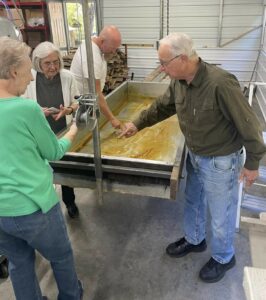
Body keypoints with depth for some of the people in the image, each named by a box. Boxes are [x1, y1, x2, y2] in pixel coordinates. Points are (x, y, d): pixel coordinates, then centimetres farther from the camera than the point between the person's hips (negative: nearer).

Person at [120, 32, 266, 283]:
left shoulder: (220, 83, -32)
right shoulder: (178, 82, -8)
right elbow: (162, 106, 12)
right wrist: (137, 124, 10)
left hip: (221, 162, -7)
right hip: (194, 156, 8)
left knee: (220, 214, 13)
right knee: (192, 202, 25)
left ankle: (223, 258, 40)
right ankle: (194, 240, 52)